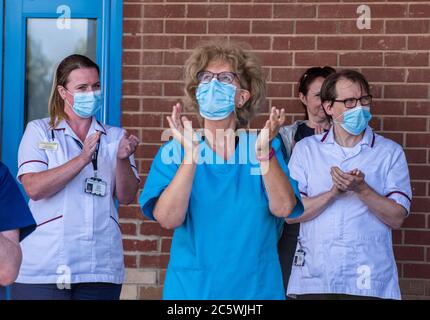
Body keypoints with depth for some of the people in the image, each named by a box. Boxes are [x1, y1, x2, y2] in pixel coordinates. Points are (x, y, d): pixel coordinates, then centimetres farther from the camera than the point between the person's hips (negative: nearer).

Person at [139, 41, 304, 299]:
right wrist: (191, 154, -24)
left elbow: (283, 208, -13)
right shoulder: (174, 152, -2)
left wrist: (264, 152, -24)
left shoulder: (268, 148, 1)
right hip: (191, 287, -1)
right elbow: (168, 219, -16)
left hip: (256, 286, 1)